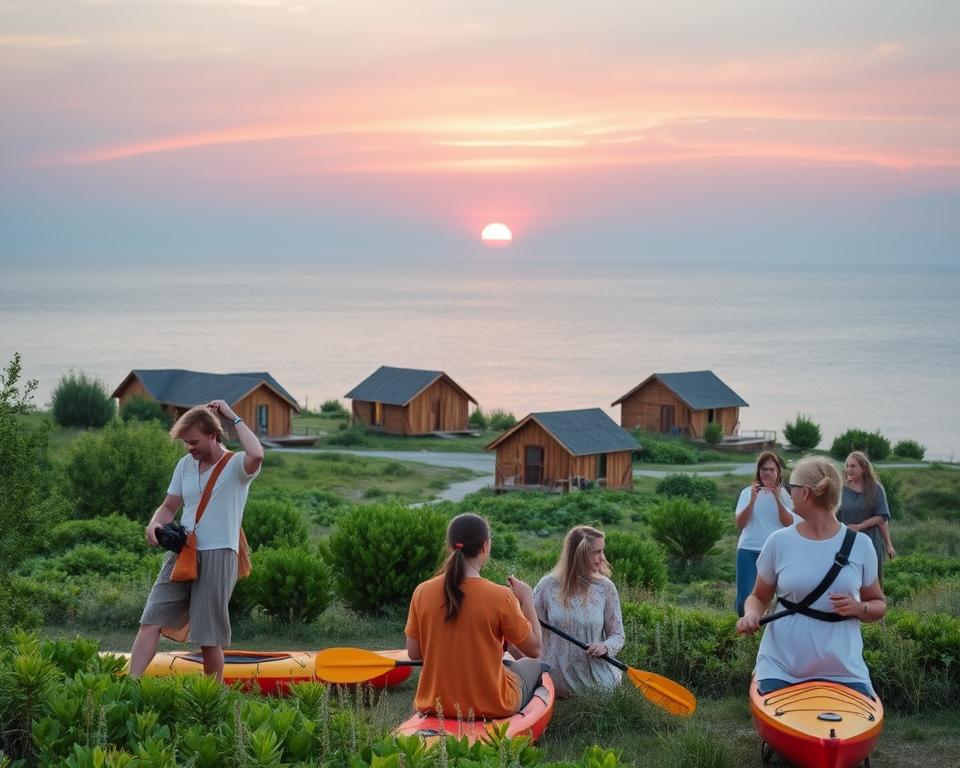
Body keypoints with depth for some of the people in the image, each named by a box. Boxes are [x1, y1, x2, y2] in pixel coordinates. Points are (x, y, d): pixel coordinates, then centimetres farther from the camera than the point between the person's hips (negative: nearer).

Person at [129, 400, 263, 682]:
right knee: (151, 620, -7)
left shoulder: (236, 466, -5)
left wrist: (234, 418, -16)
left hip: (218, 556, -6)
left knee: (209, 638, 0)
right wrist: (155, 524, -4)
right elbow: (170, 506, 20)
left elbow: (256, 455, -29)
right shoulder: (185, 465, 15)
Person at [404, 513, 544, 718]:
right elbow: (534, 649, -9)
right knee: (533, 666, 30)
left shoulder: (422, 592, -10)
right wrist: (527, 599, 1)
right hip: (492, 707, -4)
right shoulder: (500, 596, -20)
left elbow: (413, 653, -1)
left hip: (435, 707, 4)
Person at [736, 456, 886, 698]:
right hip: (781, 667, 0)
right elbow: (759, 597, 12)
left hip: (843, 670, 0)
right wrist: (751, 615, -11)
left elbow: (879, 605, 10)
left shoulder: (859, 544, 1)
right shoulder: (779, 542, 2)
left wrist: (859, 609, -12)